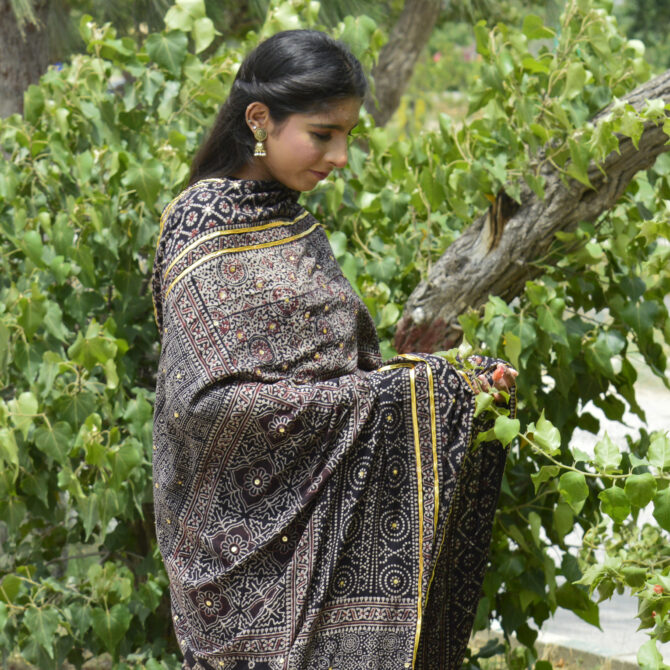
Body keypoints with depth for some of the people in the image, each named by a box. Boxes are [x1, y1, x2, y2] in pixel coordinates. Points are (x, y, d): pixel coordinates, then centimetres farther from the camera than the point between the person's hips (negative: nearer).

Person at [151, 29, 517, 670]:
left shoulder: (291, 225, 13)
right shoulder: (205, 232, -12)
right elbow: (204, 400, -21)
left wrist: (456, 381, 0)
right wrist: (381, 396, -22)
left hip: (328, 529, 7)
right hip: (254, 538, -7)